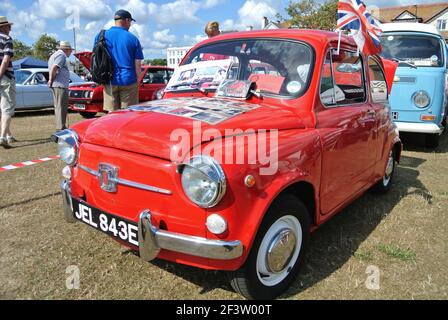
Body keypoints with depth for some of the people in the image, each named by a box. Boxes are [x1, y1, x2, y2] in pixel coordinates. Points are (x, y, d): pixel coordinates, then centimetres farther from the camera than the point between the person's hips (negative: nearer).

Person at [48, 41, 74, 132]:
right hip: (61, 85, -10)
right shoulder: (61, 55, -9)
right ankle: (61, 128, -9)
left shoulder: (54, 55, 24)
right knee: (61, 107, -9)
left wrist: (51, 80, 10)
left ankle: (60, 127, 22)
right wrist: (51, 80, -13)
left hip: (56, 85, 10)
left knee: (58, 107, 15)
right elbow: (54, 67, -22)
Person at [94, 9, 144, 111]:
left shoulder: (101, 36, 7)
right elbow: (137, 65, -1)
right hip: (128, 81, -2)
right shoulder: (133, 38, 0)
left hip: (110, 81, 2)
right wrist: (137, 81, 10)